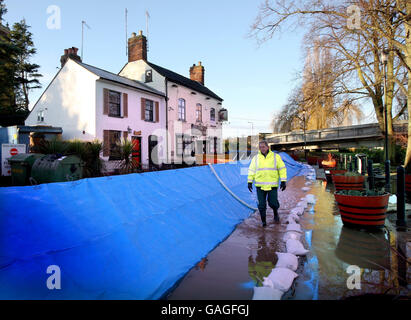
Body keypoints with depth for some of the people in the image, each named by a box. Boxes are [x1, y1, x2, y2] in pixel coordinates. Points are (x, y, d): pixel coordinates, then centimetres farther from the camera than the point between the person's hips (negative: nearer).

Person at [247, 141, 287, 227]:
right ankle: (263, 221, 19)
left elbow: (282, 169, 1)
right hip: (260, 186, 1)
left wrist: (283, 181, -6)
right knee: (261, 205, 1)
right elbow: (251, 170, 8)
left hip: (272, 185, -1)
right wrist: (250, 182, 3)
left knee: (273, 203, -2)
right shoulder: (256, 158, 5)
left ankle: (275, 213, 32)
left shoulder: (276, 157, 2)